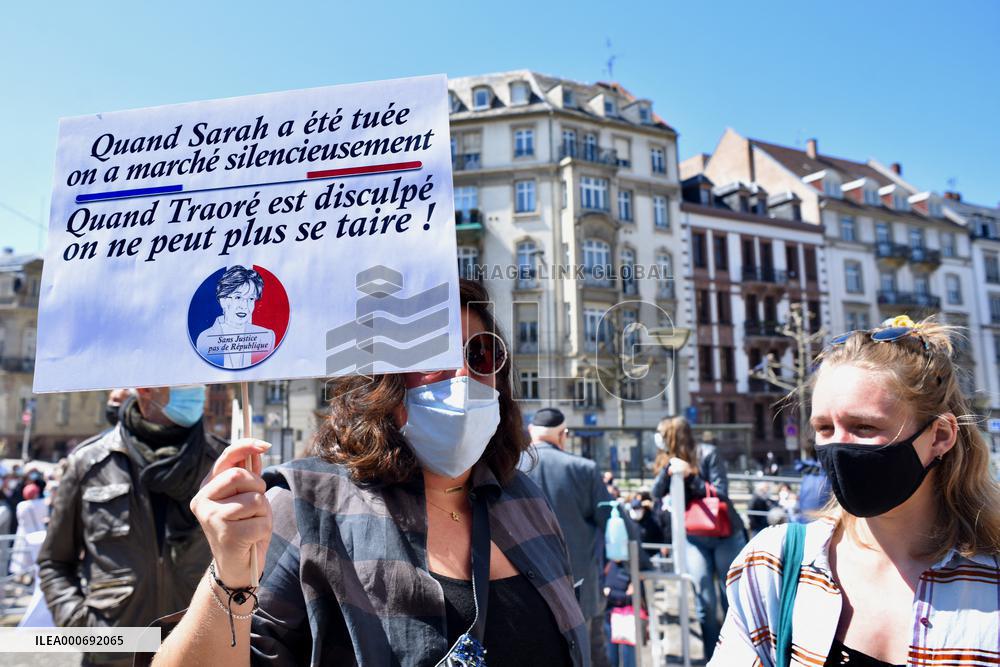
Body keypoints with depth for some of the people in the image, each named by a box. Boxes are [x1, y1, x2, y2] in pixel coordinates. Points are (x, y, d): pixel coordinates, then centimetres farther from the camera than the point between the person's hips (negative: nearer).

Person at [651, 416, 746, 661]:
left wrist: (690, 476, -21)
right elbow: (656, 494, -7)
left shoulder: (707, 453, -10)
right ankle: (712, 657, 15)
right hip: (695, 538, 3)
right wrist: (668, 470, -21)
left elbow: (720, 493, -13)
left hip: (725, 534, -3)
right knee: (705, 602, 3)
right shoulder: (667, 460, 4)